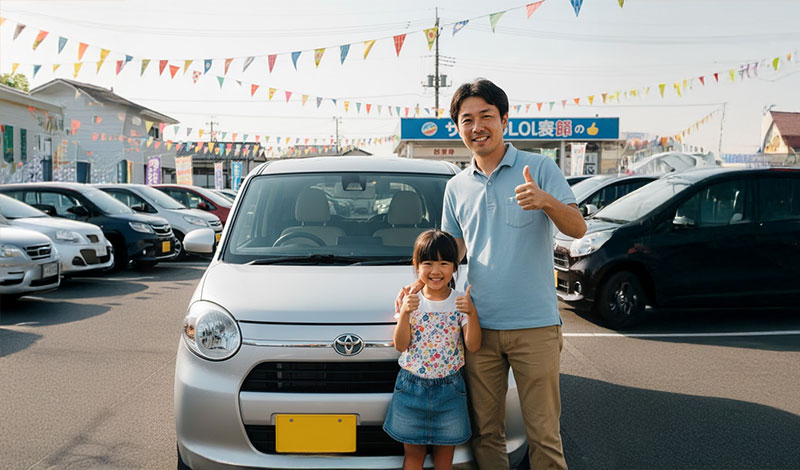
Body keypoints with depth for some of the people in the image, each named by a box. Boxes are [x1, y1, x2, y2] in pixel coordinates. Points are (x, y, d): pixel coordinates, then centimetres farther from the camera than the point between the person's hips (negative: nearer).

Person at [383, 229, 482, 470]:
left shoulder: (460, 302, -4)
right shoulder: (411, 301, -3)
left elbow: (473, 345, -10)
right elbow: (401, 345, -8)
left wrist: (472, 313, -24)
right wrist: (405, 313, -22)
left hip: (449, 388, 0)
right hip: (412, 385, 0)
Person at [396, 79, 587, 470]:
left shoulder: (539, 168, 0)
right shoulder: (457, 187, 13)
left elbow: (578, 229, -7)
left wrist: (546, 201, -26)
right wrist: (423, 282, 1)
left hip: (535, 325, -3)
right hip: (479, 326, 4)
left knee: (543, 434, 2)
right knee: (485, 432, 11)